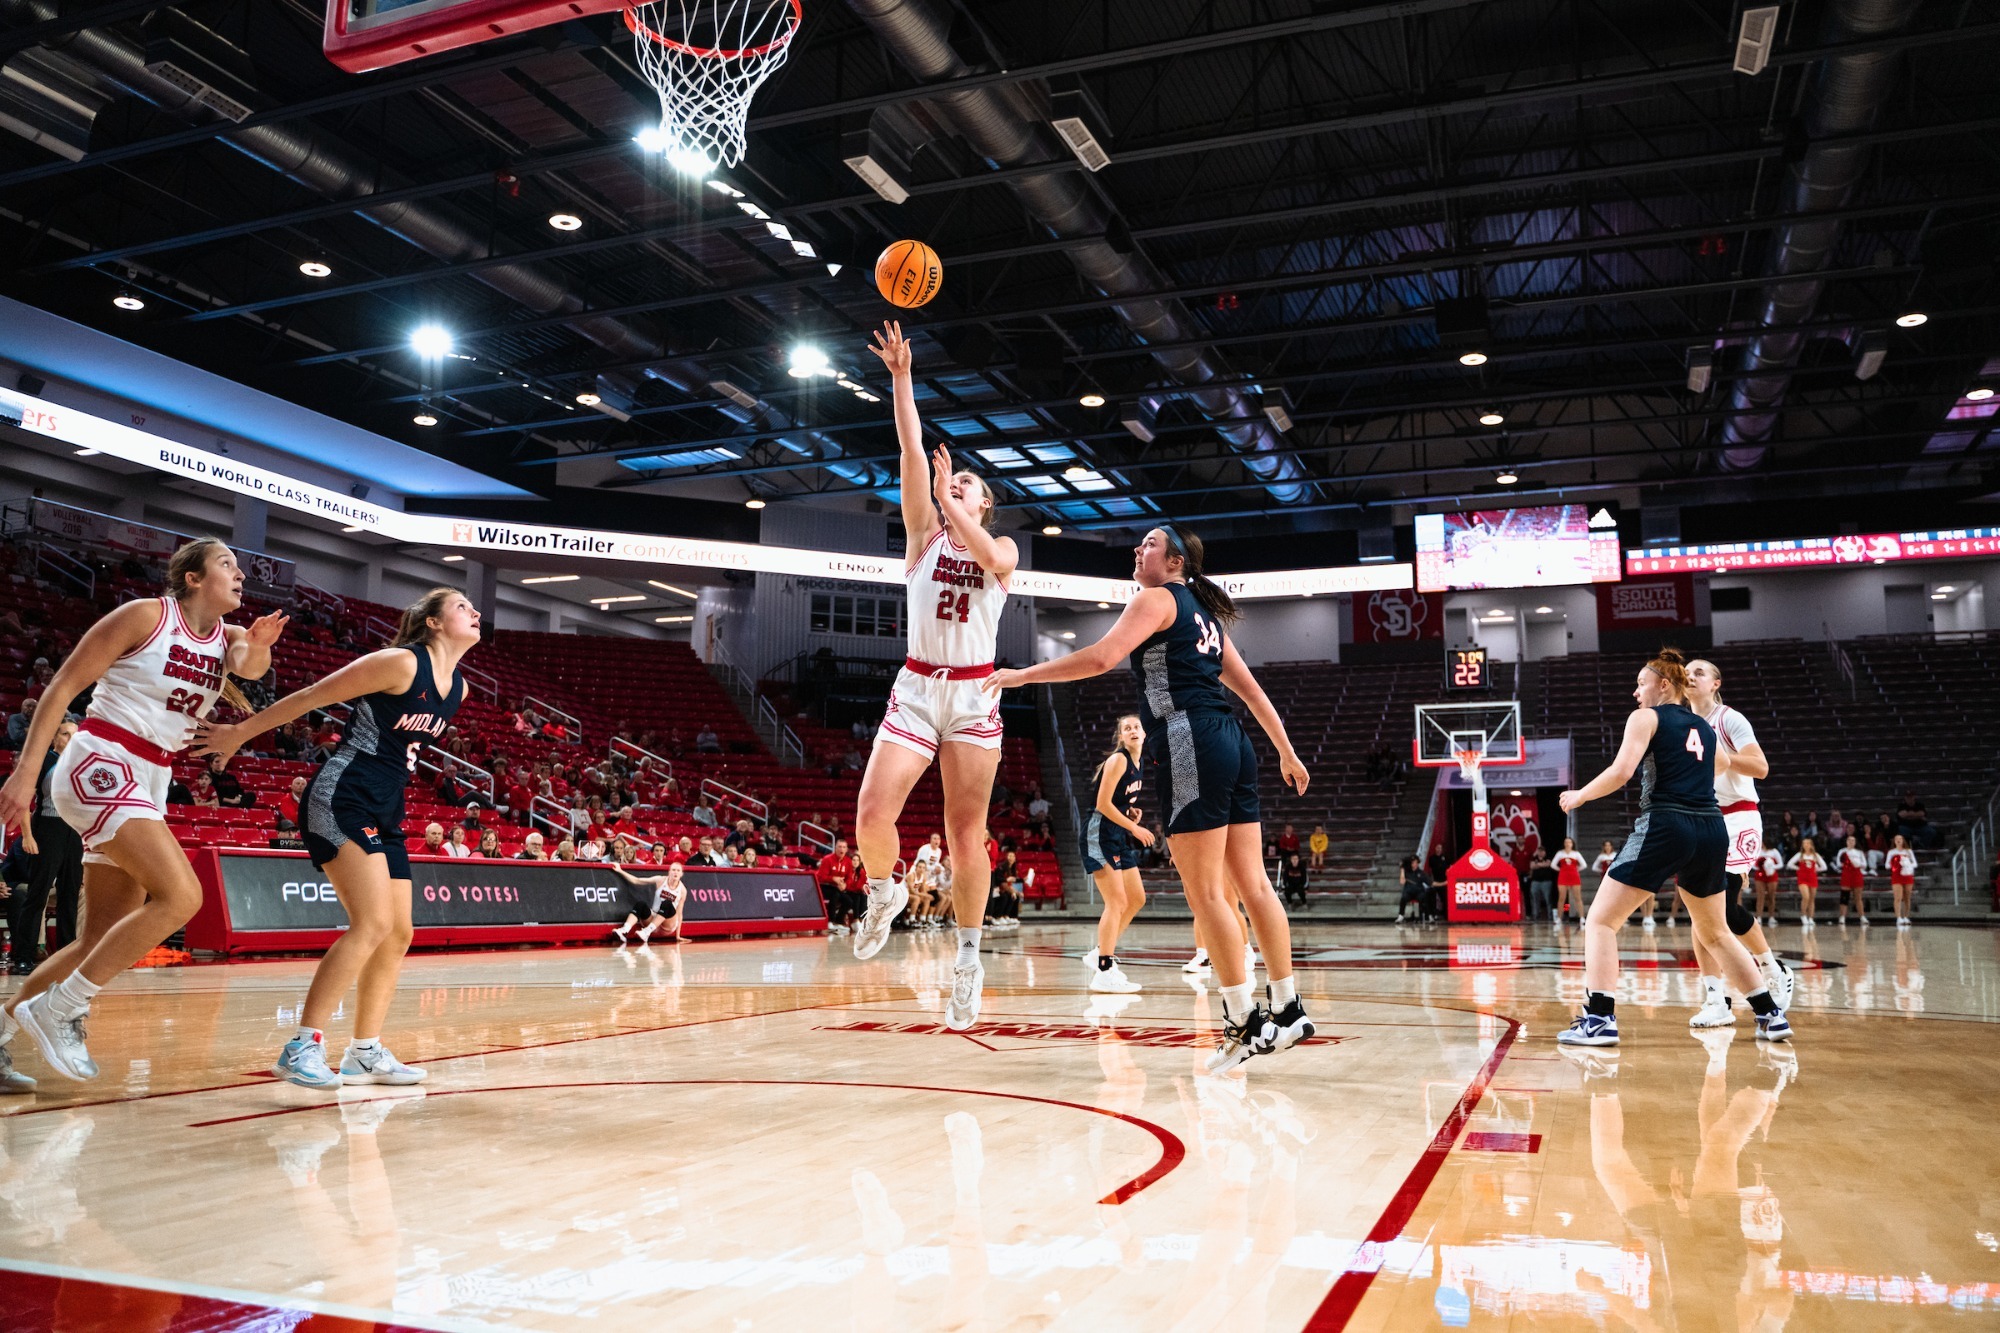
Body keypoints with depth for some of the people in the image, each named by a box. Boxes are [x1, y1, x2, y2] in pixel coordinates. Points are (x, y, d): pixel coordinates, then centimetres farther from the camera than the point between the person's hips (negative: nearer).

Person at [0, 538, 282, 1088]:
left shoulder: (227, 635, 11)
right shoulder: (147, 615, -7)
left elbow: (250, 665, -11)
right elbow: (63, 686, -8)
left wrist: (258, 648, -35)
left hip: (151, 784, 8)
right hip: (100, 766, -8)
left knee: (103, 941, 8)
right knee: (181, 895, -22)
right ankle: (58, 1008, -12)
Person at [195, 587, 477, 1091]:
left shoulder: (458, 688, 9)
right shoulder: (401, 662, -14)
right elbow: (312, 696, -9)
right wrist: (240, 733, -5)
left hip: (386, 809, 9)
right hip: (342, 797, -9)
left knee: (399, 934, 8)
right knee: (373, 923, -19)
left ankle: (365, 1053, 18)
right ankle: (302, 1046, -14)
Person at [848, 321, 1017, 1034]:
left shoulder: (1003, 548, 9)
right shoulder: (926, 533, 11)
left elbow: (991, 559, -17)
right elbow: (913, 453, 1)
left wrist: (951, 497, -13)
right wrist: (901, 378, -6)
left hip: (974, 696, -1)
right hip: (916, 690, 1)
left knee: (966, 832, 0)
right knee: (871, 816, -14)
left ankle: (969, 957, 13)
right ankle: (884, 890, 18)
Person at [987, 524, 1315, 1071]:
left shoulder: (1157, 599, -1)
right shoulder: (1204, 612, 24)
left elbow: (1102, 657, -15)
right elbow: (1250, 688, 25)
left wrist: (1023, 675, -9)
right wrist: (1286, 752, 30)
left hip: (1190, 744, -9)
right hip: (1230, 744, 9)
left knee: (1205, 892, -4)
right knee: (1252, 883, 10)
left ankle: (1244, 1023, -1)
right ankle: (1288, 1011, 14)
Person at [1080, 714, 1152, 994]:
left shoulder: (1137, 764, 14)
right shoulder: (1118, 760, -13)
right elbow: (1103, 803, -19)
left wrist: (1132, 813, 5)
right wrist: (1134, 827, -16)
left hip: (1119, 837, 10)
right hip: (1100, 833, -10)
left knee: (1137, 899, 12)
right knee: (1117, 902, -13)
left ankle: (1100, 953, 21)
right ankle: (1104, 972, -10)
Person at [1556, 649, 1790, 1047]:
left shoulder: (1646, 718, 3)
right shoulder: (1703, 727, 21)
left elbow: (1621, 772, -11)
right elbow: (1722, 764, 42)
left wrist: (1578, 796, 2)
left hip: (1665, 827, -7)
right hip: (1712, 830, 7)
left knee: (1601, 920, -1)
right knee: (1715, 932, 25)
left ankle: (1600, 1020, -11)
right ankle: (1771, 1016, 24)